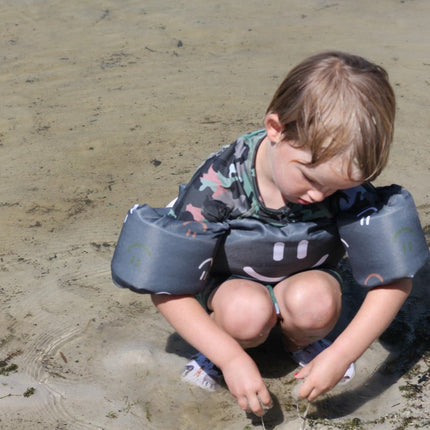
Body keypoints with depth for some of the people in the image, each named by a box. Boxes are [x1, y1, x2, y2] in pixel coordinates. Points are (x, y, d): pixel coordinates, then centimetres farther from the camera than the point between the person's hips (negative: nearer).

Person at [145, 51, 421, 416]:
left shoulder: (345, 184, -25)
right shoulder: (220, 181, -30)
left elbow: (396, 278, -19)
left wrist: (341, 354, -28)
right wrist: (231, 357, -33)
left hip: (304, 278, 2)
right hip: (231, 282, -2)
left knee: (316, 302, -33)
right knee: (248, 312, -36)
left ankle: (301, 341, 3)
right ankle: (220, 347, 0)